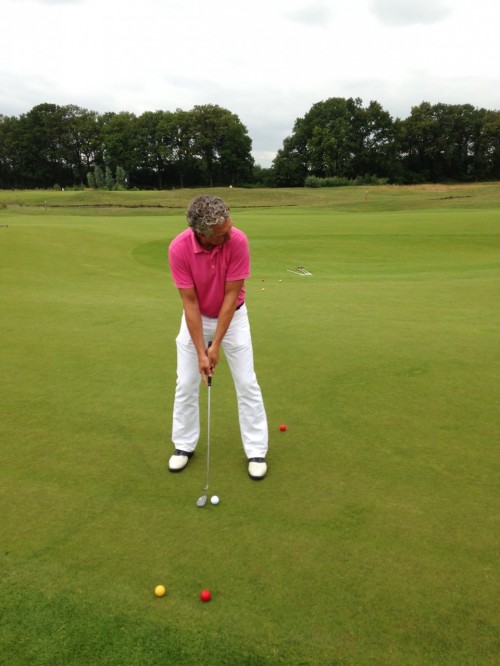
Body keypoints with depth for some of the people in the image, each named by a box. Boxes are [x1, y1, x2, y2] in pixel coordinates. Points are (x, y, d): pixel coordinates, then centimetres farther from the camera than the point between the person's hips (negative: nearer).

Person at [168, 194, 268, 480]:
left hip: (233, 316, -1)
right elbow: (190, 301, -22)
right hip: (196, 317, 1)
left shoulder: (238, 240, -28)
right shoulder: (179, 248, -27)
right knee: (186, 384, 5)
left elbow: (231, 295, -23)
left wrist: (216, 345, -22)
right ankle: (184, 444, 23)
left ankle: (256, 450, 12)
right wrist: (201, 351, -23)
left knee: (247, 383, -1)